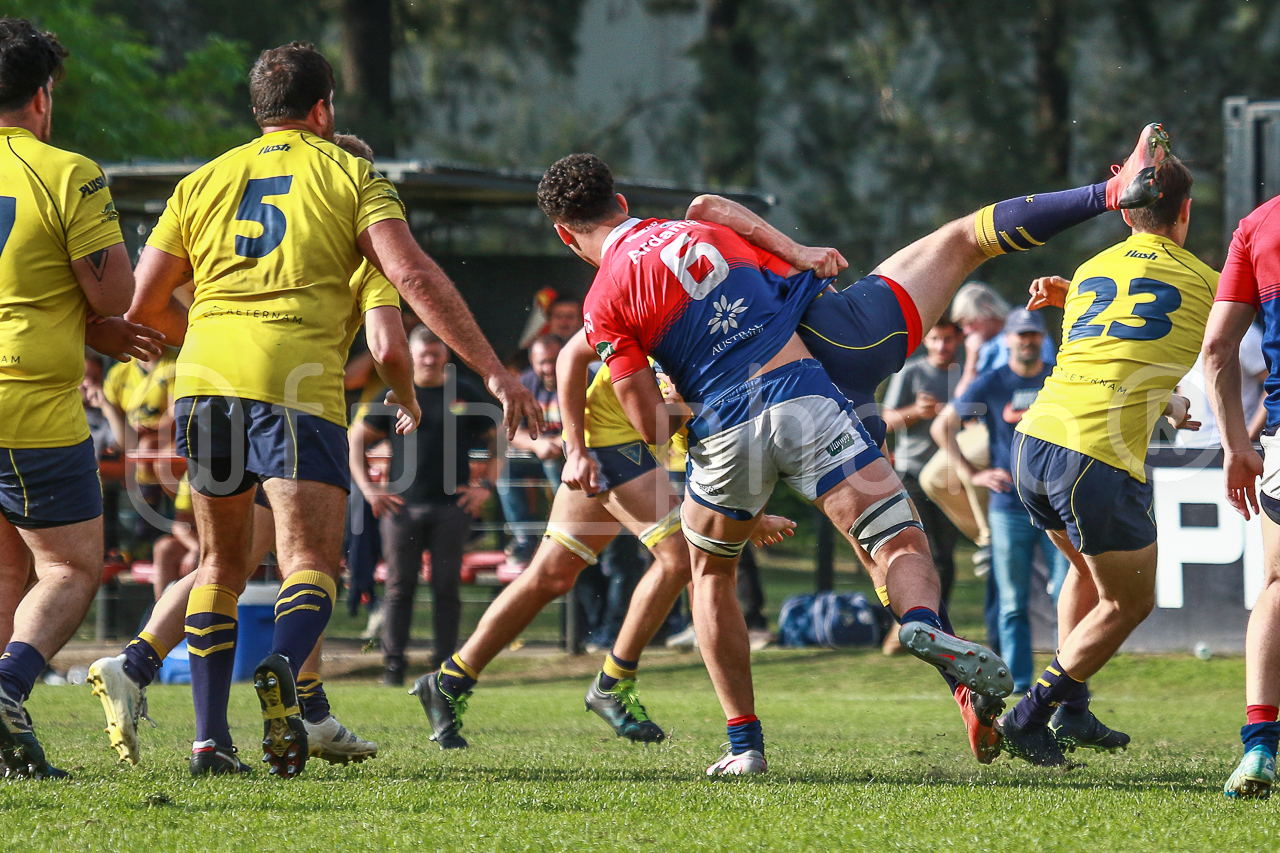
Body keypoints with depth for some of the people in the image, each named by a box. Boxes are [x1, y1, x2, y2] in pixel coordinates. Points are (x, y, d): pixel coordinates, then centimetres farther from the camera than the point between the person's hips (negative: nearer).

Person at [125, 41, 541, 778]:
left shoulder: (205, 181, 20)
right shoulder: (351, 175, 10)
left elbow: (145, 303, 19)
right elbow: (415, 277, -4)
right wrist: (494, 371, -5)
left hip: (206, 381, 4)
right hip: (297, 383, -4)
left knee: (222, 564, 18)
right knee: (311, 565, -5)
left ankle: (211, 737, 10)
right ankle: (282, 670, -37)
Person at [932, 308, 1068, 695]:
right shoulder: (990, 384, 2)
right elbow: (941, 427, 8)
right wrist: (973, 474, 1)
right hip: (1009, 508, -1)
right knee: (1013, 605, 0)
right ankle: (1020, 687, 5)